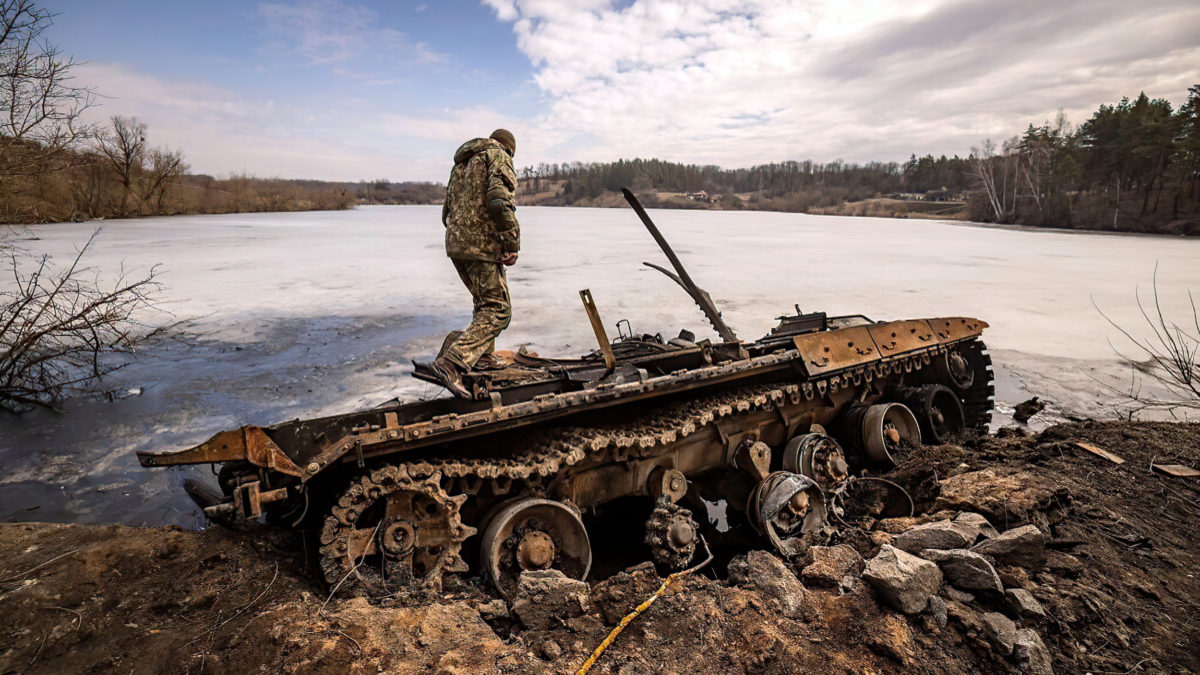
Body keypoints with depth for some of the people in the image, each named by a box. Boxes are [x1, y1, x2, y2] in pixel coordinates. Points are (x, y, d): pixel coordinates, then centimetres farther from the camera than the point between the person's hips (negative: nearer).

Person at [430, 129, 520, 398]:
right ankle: (452, 361, -24)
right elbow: (499, 201, -18)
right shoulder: (499, 157, 0)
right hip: (482, 244, -9)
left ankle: (482, 357, 25)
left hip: (455, 244, 9)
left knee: (484, 302, 22)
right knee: (498, 309, -9)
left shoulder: (462, 163, 25)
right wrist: (513, 244, -16)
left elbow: (446, 211, 24)